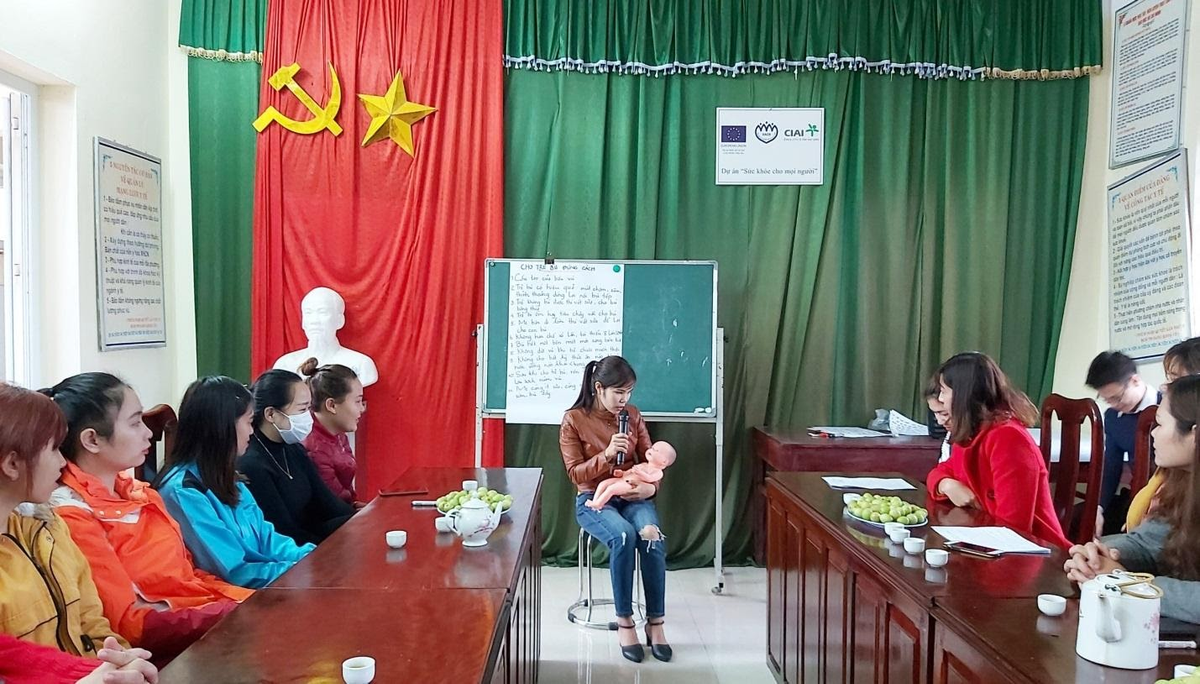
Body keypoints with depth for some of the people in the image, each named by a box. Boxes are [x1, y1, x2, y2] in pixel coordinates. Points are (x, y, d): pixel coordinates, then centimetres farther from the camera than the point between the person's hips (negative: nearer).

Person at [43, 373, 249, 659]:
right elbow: (127, 621, -17)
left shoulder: (138, 491, 11)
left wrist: (249, 599, -2)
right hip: (162, 647, -8)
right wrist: (239, 612, -21)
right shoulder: (71, 515, -13)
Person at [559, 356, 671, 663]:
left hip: (633, 496, 3)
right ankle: (624, 622, -20)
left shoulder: (633, 415, 5)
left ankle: (655, 623, -17)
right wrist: (607, 455, -24)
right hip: (594, 499, -3)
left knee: (653, 538, -30)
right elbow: (575, 474, -8)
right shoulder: (573, 420, -6)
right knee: (624, 536, -35)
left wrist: (652, 486, -12)